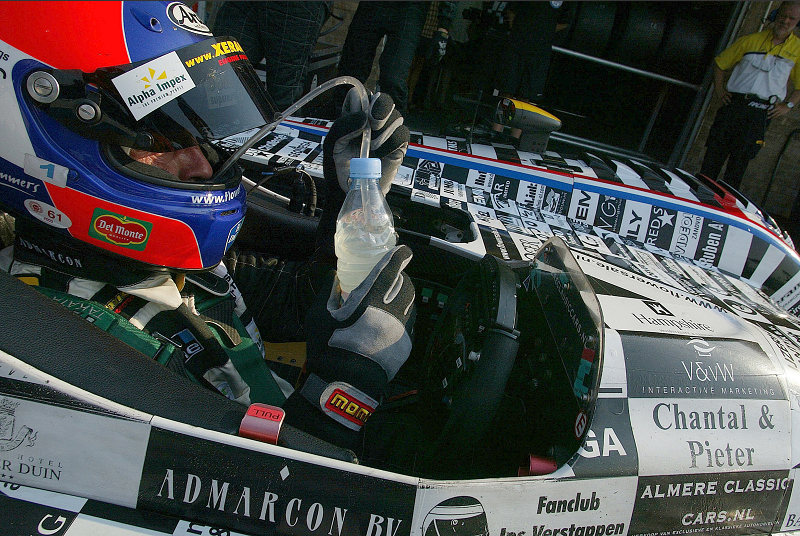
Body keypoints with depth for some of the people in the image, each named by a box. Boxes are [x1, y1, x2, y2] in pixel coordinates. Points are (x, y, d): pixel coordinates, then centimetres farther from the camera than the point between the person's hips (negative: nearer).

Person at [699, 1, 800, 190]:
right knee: (715, 151, -2)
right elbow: (720, 63, 18)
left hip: (762, 113, -1)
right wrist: (718, 88, 7)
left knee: (741, 158, -4)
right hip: (734, 103, 1)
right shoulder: (751, 40, 10)